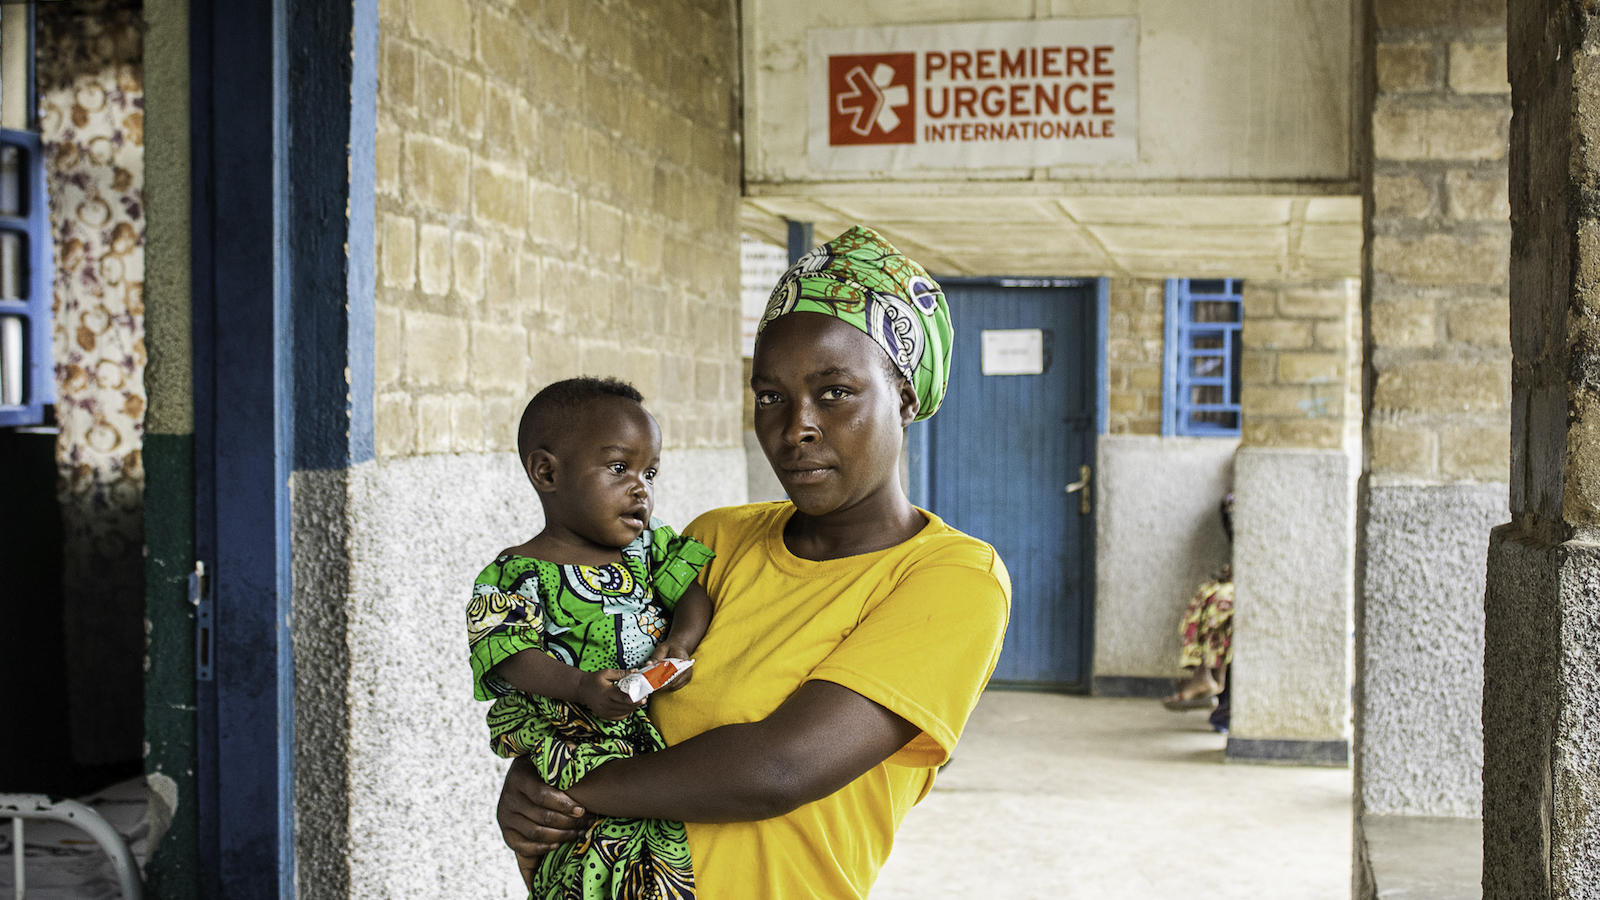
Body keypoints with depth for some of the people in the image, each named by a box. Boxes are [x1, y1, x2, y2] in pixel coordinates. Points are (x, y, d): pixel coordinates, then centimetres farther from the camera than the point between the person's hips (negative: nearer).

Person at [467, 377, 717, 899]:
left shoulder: (649, 546, 16)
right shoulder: (516, 575, -2)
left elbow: (694, 589, 8)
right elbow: (514, 656, -11)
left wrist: (679, 644, -13)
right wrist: (580, 687, -28)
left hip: (668, 720, 5)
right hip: (578, 733, -5)